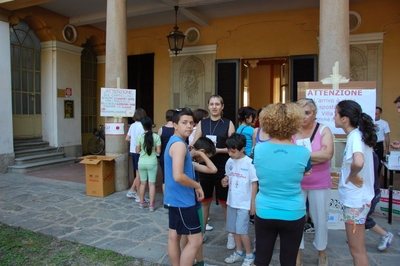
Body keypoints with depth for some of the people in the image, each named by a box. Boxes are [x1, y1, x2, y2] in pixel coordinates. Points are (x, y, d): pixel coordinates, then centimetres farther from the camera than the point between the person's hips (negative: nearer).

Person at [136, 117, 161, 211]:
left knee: (143, 183, 16)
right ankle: (151, 205, 9)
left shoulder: (140, 137, -6)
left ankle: (141, 202, 28)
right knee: (152, 184, 5)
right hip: (152, 163, -2)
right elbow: (158, 151, -8)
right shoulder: (156, 136, -9)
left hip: (142, 163, 2)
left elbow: (137, 151, -1)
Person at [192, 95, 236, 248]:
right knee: (204, 201, 13)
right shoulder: (202, 123, 4)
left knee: (224, 202, 8)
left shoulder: (228, 124, -2)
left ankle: (231, 234, 25)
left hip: (222, 169, -2)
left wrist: (218, 150, -19)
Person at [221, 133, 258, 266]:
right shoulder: (229, 162, 1)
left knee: (242, 230, -2)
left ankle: (250, 255, 19)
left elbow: (254, 184, -11)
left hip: (244, 203, -6)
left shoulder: (249, 163, -16)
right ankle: (239, 252, 34)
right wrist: (225, 181, -8)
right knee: (234, 229, 15)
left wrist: (253, 203, -10)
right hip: (231, 201, 6)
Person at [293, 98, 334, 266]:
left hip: (319, 184, 0)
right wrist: (315, 158, -19)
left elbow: (327, 154, -21)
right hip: (297, 183, 0)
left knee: (320, 220, 15)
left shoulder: (324, 130, -7)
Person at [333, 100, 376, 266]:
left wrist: (352, 176, -21)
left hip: (355, 199, -9)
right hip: (355, 197, 9)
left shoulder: (355, 136, -22)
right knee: (357, 248, 23)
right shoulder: (357, 134, 5)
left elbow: (358, 162, -42)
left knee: (357, 250, 7)